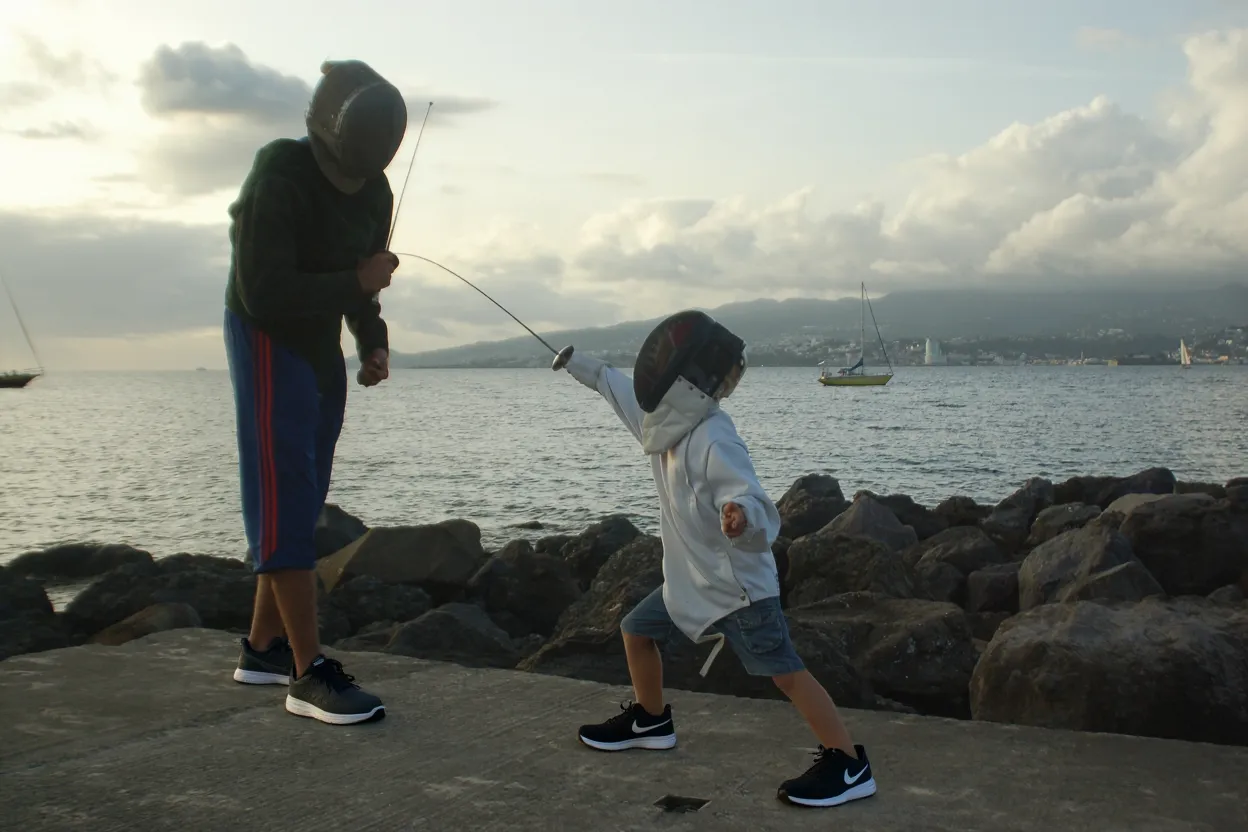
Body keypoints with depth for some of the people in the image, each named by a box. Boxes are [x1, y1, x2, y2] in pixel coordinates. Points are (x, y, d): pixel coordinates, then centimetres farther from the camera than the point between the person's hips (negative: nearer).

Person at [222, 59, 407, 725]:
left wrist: (373, 344, -4)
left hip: (321, 347, 8)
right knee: (286, 504, -11)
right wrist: (357, 282, -23)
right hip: (268, 343, -8)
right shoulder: (279, 178, -21)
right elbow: (264, 294, -25)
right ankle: (310, 674, -10)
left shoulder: (374, 192, 1)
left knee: (300, 503, 11)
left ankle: (263, 648, 22)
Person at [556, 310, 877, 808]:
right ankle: (650, 722, 39)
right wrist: (580, 366, 31)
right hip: (692, 578, 9)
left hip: (739, 585, -9)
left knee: (784, 673, -9)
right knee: (636, 631, 19)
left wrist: (742, 516, -57)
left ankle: (849, 767, -3)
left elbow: (756, 509, -33)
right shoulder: (670, 422, -1)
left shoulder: (715, 442, -27)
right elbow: (627, 392, 19)